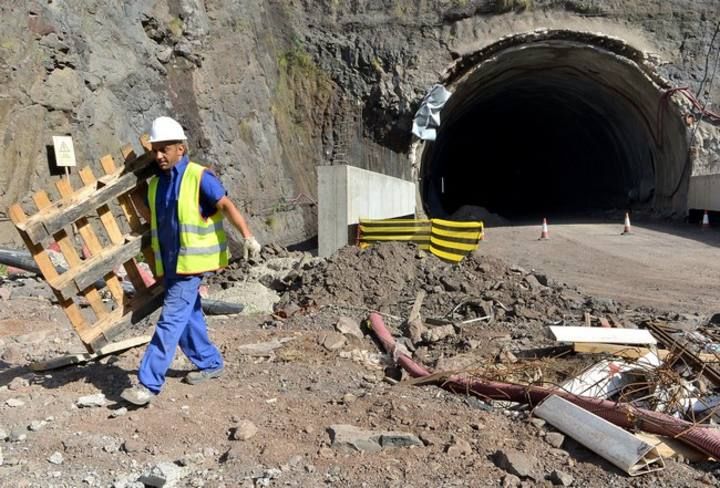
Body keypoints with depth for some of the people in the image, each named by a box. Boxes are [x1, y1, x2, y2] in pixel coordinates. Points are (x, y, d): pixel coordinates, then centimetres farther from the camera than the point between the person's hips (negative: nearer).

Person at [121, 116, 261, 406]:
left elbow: (227, 207, -16)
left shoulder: (199, 177, -11)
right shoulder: (156, 182, 11)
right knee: (188, 317, 17)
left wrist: (247, 236, -25)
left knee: (171, 320, -10)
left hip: (191, 262, -8)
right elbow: (150, 216, 23)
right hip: (168, 263, 8)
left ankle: (149, 384, -7)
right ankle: (209, 363, 34)